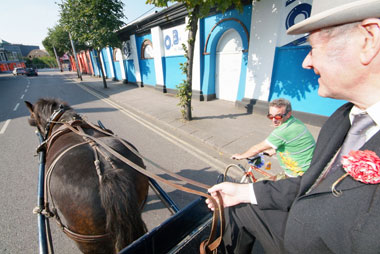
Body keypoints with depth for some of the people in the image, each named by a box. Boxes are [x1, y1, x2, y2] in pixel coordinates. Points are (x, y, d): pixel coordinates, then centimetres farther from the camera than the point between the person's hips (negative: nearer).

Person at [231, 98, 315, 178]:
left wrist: (241, 156, -4)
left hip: (299, 176, -9)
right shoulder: (294, 122, 2)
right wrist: (270, 152, 25)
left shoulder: (285, 130, -27)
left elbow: (258, 148, -18)